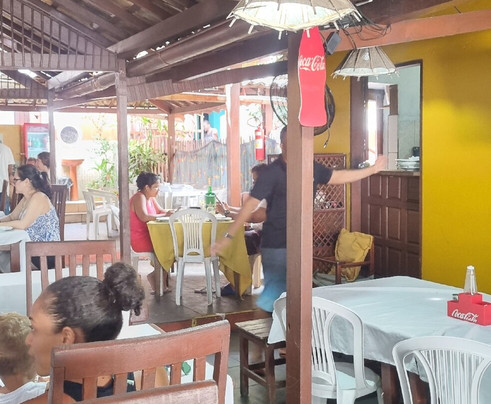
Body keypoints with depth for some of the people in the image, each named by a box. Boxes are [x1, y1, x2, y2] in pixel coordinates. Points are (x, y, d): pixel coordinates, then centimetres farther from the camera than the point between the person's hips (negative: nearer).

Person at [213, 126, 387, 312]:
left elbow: (339, 176, 20)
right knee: (275, 294, -5)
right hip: (276, 246, -6)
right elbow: (250, 205, -17)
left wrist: (372, 169, 23)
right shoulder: (273, 173, -15)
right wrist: (228, 236, -21)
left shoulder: (312, 168, 4)